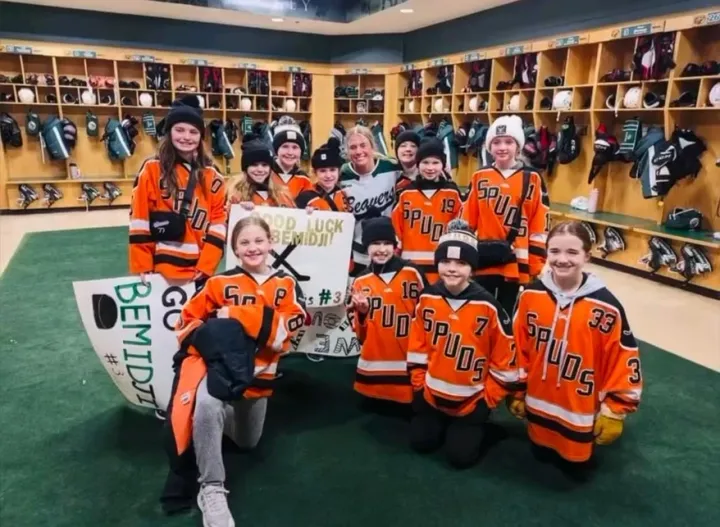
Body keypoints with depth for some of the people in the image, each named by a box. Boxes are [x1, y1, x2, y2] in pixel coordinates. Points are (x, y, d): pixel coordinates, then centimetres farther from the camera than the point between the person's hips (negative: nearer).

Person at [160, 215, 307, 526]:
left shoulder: (286, 285, 0)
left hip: (258, 373, 3)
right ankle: (212, 489, -23)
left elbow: (287, 326, -16)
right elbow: (188, 319, 3)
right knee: (206, 404, -39)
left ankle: (234, 409, 54)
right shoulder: (220, 283, -4)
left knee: (248, 443, 22)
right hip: (220, 363, -3)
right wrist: (208, 339, -16)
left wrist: (235, 314, -21)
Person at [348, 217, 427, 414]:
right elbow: (360, 334, 8)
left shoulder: (412, 273, -3)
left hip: (407, 368, -2)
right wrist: (361, 313, -11)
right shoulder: (360, 282, 5)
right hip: (373, 369, 3)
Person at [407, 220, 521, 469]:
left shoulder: (487, 306, -20)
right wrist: (419, 384, 3)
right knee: (420, 442, 8)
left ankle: (477, 422, 27)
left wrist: (489, 398, -5)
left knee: (461, 455, -2)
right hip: (431, 392, 4)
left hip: (473, 398, -3)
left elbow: (505, 357, -11)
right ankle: (443, 421, 37)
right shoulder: (427, 298, -9)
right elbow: (417, 346, 3)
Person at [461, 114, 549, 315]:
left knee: (506, 312, 11)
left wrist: (537, 265, -2)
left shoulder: (532, 179, -1)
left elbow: (540, 225, 0)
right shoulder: (480, 177, 3)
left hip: (515, 263, -1)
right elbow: (466, 220, 5)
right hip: (483, 262, 1)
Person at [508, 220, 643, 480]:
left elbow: (624, 363, -11)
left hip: (582, 413, -3)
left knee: (577, 468, 14)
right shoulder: (530, 296, -12)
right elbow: (517, 348, 0)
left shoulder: (606, 307, -21)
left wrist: (613, 412, -7)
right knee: (541, 455, 22)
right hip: (539, 407, 3)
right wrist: (516, 392, 7)